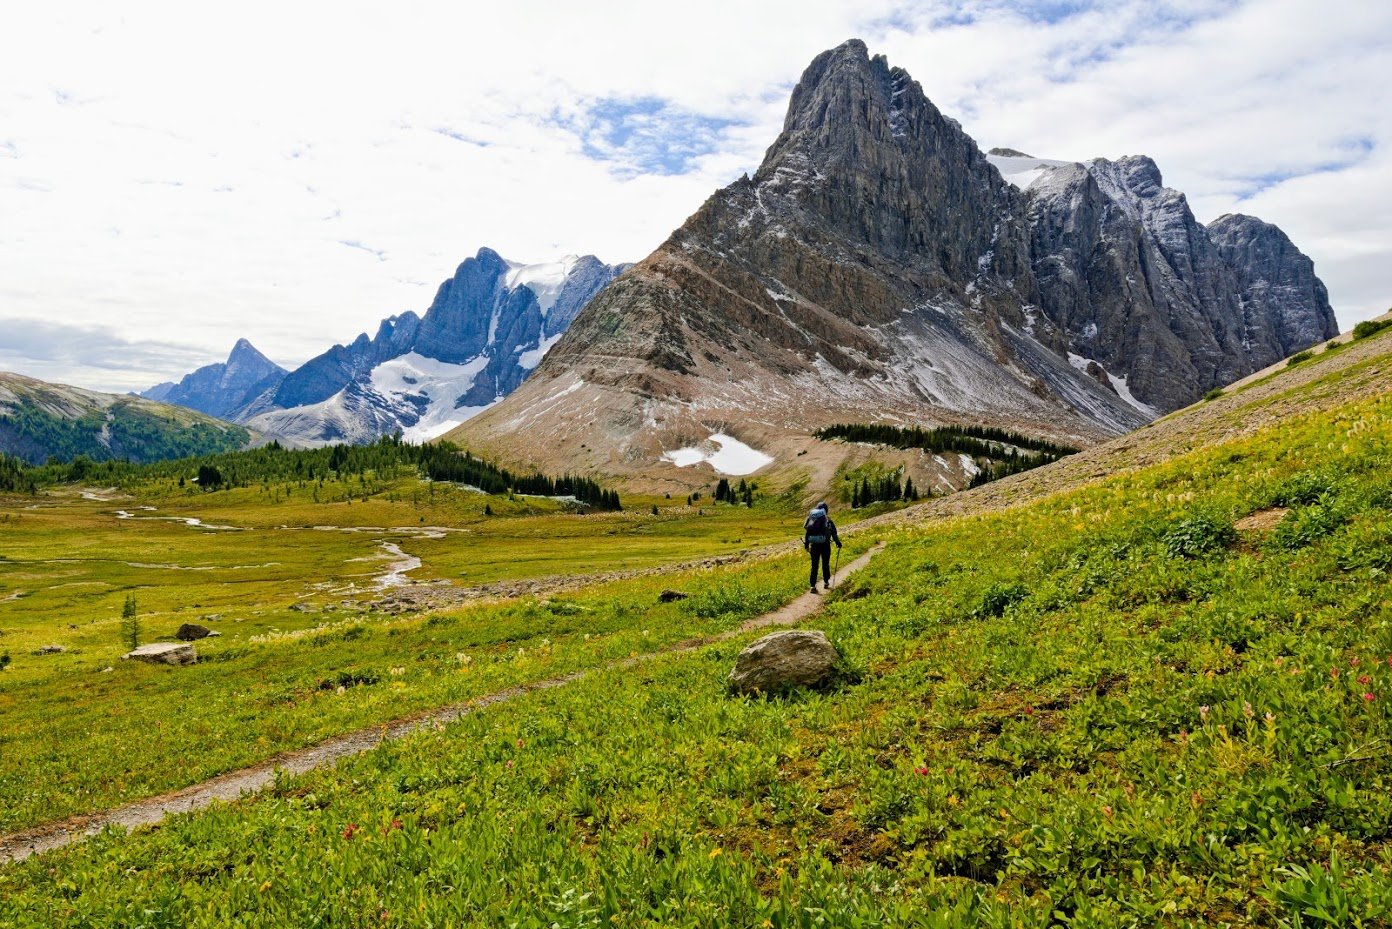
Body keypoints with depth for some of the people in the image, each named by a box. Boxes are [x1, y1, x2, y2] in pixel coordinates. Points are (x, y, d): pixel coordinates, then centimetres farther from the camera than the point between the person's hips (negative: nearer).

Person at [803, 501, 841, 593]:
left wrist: (806, 544, 17)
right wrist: (838, 542, 10)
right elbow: (833, 532, -1)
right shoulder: (827, 519, -2)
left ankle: (813, 586, 0)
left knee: (814, 565, 5)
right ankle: (826, 582, 25)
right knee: (825, 564, 15)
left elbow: (806, 531, 9)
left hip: (814, 545, 2)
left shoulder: (810, 518, 7)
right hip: (825, 544, -2)